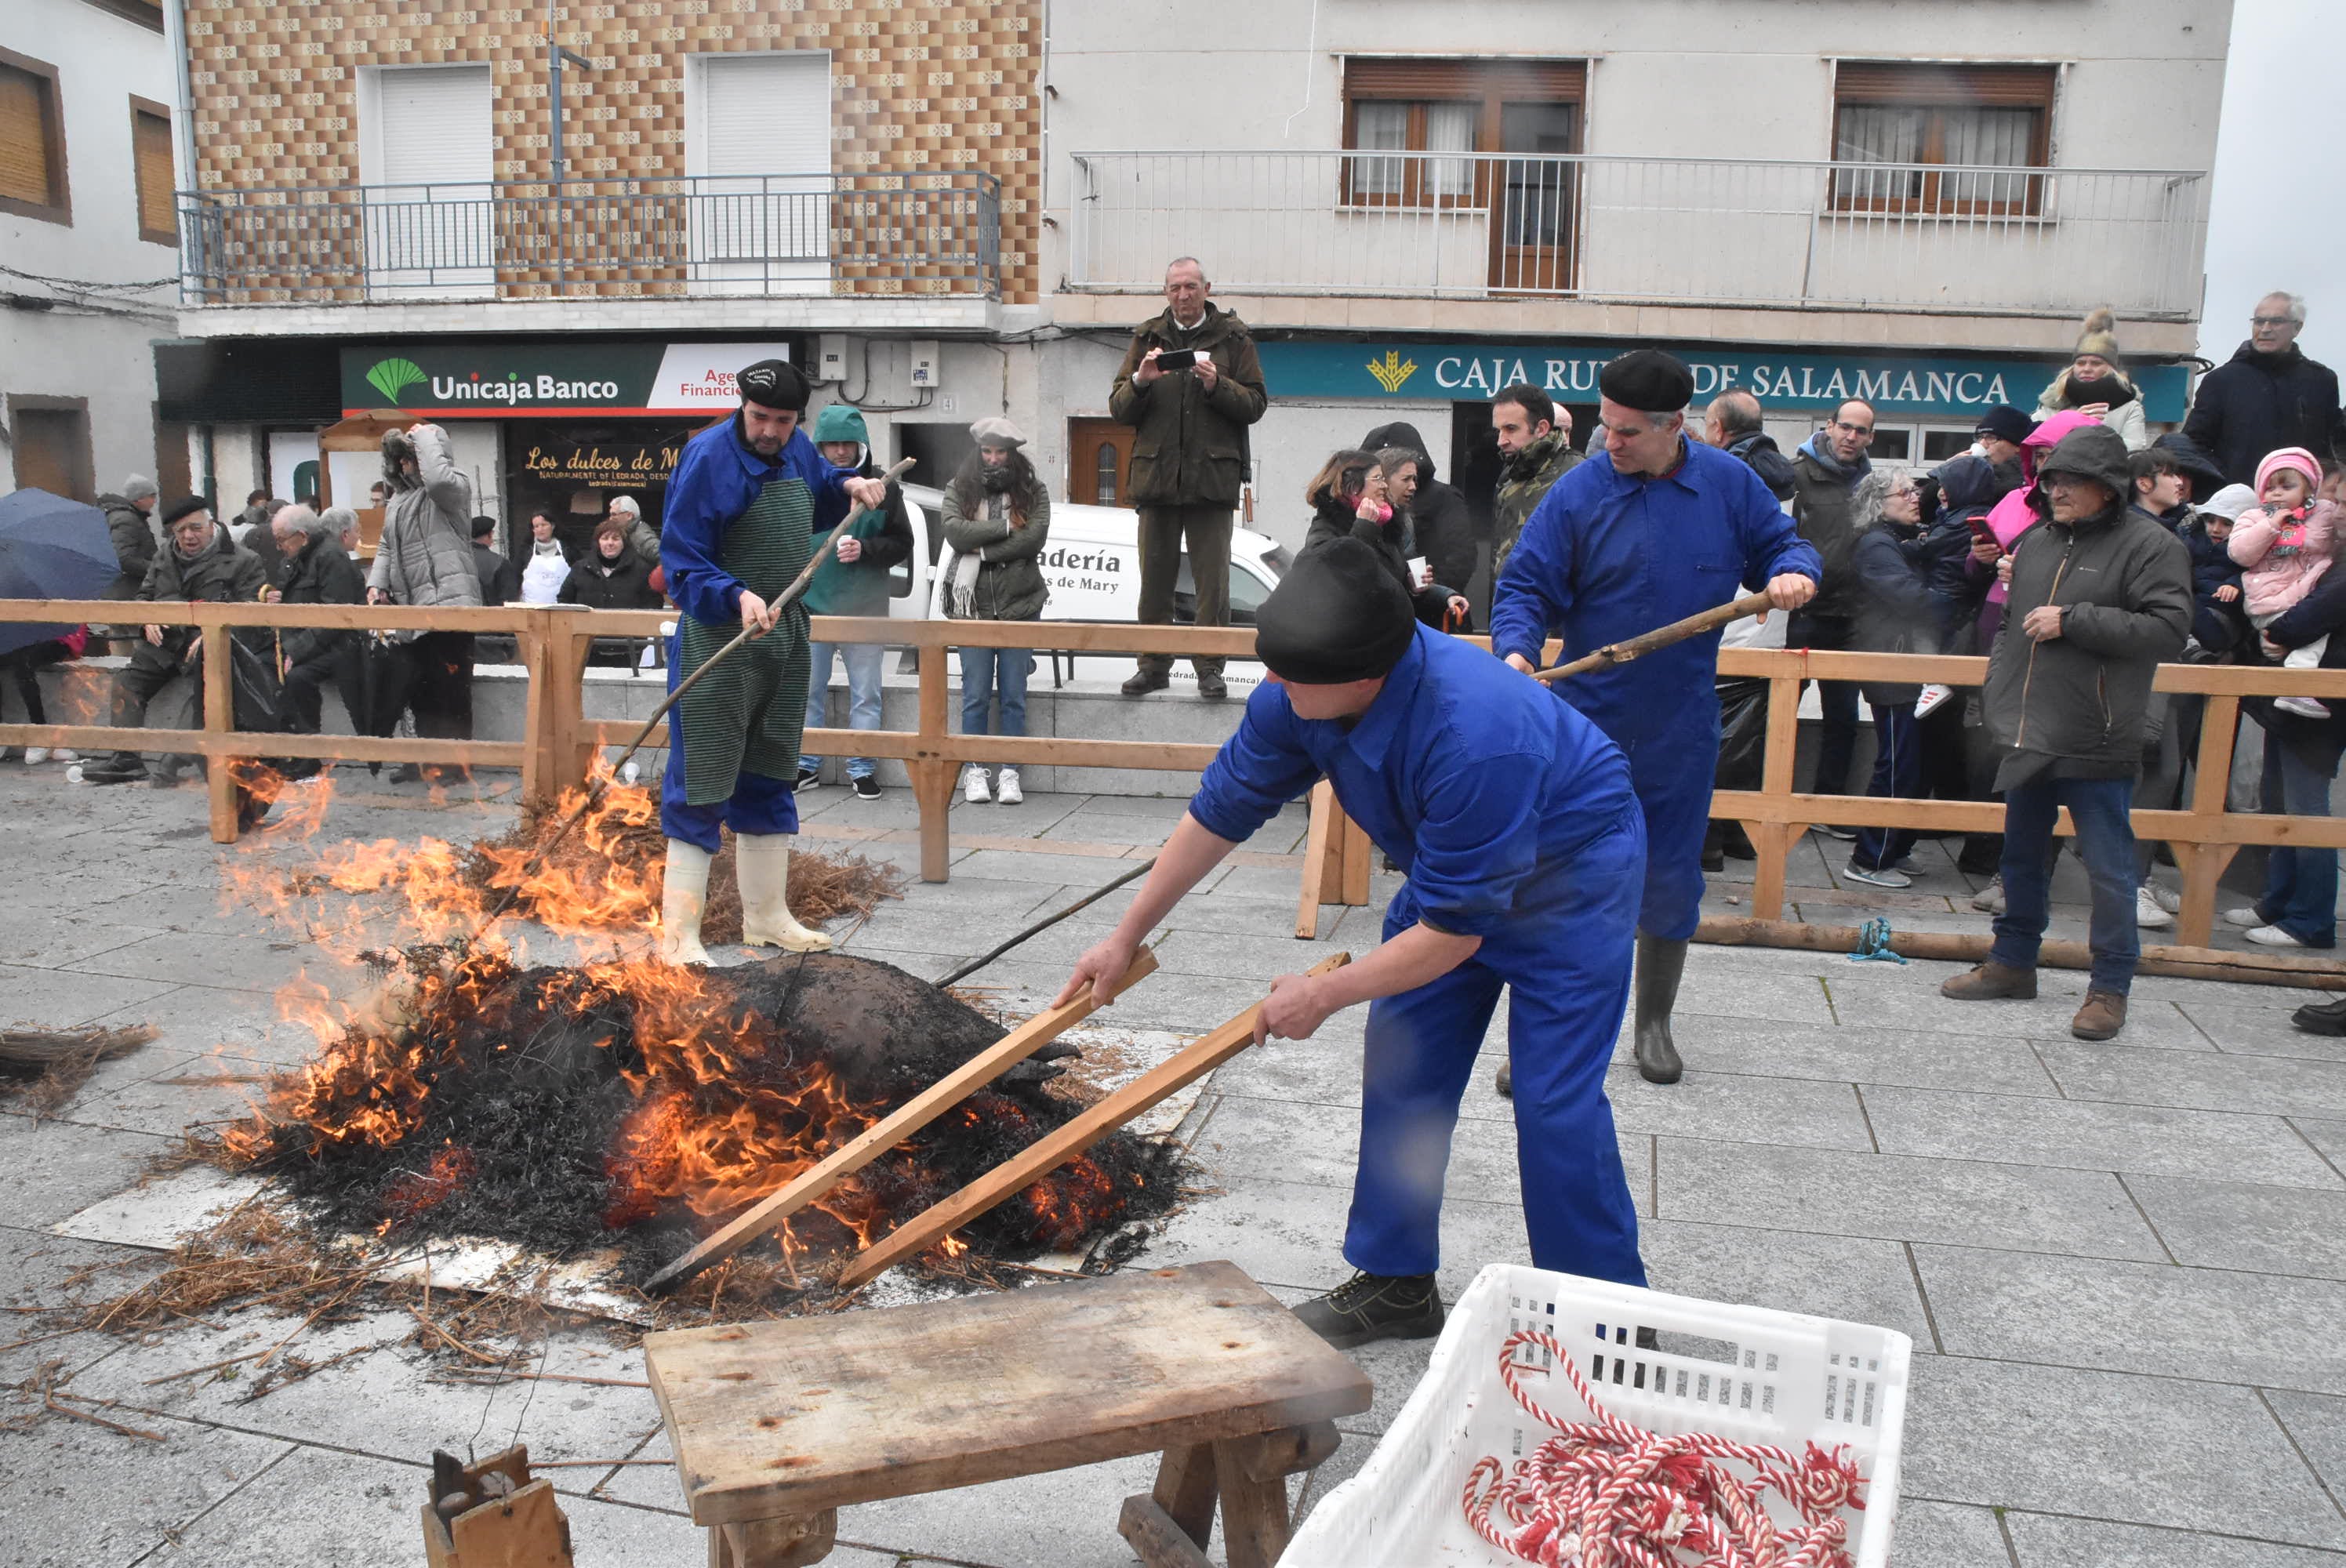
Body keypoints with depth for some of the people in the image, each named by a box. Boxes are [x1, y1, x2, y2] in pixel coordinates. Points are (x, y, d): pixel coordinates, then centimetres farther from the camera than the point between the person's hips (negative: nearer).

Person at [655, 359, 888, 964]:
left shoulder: (797, 450, 7)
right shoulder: (707, 456, -15)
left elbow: (818, 484, 32)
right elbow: (682, 561, -18)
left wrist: (848, 485, 10)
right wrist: (737, 597, -34)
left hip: (785, 638, 8)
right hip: (718, 640, -8)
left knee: (769, 781, 16)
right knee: (700, 788, -6)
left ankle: (767, 915, 29)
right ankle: (679, 933, 3)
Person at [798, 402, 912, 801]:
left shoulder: (882, 486, -3)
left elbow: (902, 544, 1)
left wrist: (865, 550, -17)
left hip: (864, 607, -1)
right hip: (811, 605, 1)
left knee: (865, 694, 7)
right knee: (808, 690, 9)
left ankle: (862, 768, 17)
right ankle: (807, 764, 22)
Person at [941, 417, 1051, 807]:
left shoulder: (1033, 491, 5)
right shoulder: (958, 490, 7)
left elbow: (1035, 538, -10)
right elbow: (954, 532, -10)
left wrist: (982, 548, -11)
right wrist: (1005, 528, -12)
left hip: (1019, 604, 0)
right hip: (973, 604, 0)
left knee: (1013, 695, 3)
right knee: (976, 695, 2)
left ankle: (1009, 772, 9)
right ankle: (974, 771, 9)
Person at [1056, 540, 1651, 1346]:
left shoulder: (1475, 740, -42)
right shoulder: (1295, 697, -20)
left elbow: (1453, 931, -32)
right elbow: (1218, 812, -5)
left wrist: (1325, 993, -21)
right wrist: (1125, 937, 0)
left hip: (1572, 868, -7)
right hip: (1449, 864, 7)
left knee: (1554, 1098, -10)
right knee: (1401, 1068, 5)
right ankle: (1396, 1283, 20)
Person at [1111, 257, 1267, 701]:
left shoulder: (1233, 338, 7)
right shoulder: (1147, 337, 14)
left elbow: (1256, 404, 2)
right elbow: (1119, 409, 11)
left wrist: (1218, 385, -14)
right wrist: (1140, 381, -9)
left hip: (1212, 476, -2)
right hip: (1157, 474, 2)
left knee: (1212, 577, -4)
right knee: (1154, 577, 5)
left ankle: (1210, 667, 4)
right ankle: (1154, 665, 14)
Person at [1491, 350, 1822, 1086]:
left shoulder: (1729, 484, 0)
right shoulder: (1578, 492, -7)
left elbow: (1782, 544, 12)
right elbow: (1525, 586, -7)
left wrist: (1793, 573, -11)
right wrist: (1517, 649, -26)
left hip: (1681, 729, 2)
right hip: (1584, 722, -2)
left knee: (1670, 882, 11)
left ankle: (1654, 1024, 31)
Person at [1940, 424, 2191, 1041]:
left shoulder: (2150, 545, -7)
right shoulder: (2036, 540, 12)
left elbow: (2168, 628, -18)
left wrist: (2072, 620, -20)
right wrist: (1999, 691, 16)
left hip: (2096, 744, -7)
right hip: (2028, 736, 7)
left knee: (2108, 867, -1)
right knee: (2022, 856, 17)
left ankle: (2110, 987, 10)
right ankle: (2012, 962, 31)